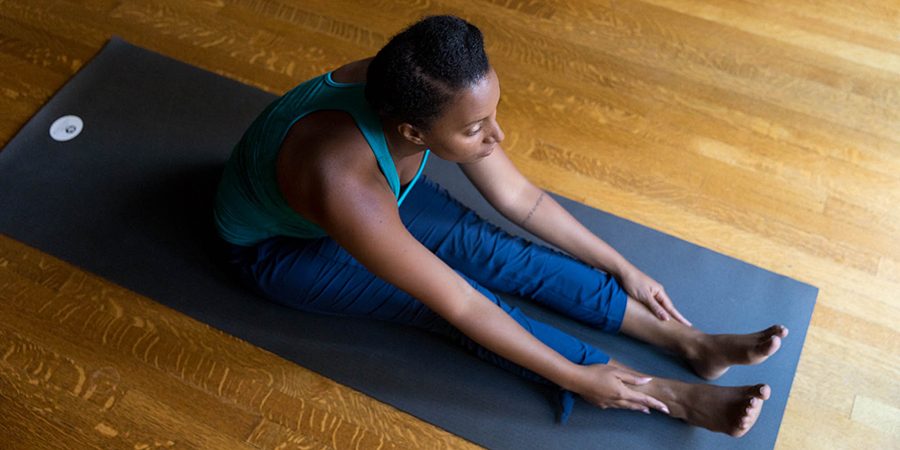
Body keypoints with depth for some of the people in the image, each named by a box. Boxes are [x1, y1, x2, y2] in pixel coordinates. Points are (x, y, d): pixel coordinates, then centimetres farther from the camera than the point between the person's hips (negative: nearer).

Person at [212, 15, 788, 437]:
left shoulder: (415, 99, -25)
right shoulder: (347, 186, -44)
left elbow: (520, 197, -11)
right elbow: (460, 307, -35)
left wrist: (623, 269, -5)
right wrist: (580, 380, -26)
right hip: (275, 245, -5)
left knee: (492, 250, -13)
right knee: (454, 294, -21)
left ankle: (688, 342, -10)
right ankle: (672, 396, -18)